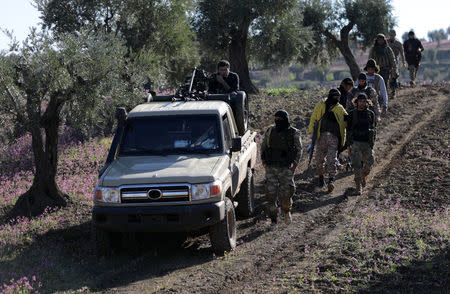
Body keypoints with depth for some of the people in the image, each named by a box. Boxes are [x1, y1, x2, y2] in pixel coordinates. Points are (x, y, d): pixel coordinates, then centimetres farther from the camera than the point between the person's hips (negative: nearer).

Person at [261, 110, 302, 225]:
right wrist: (264, 163, 3)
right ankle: (273, 220, 7)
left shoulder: (294, 133, -2)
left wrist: (294, 166, -7)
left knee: (286, 194, 1)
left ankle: (286, 212, 31)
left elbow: (298, 150, 2)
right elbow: (263, 147, 13)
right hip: (271, 168, 2)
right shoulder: (270, 131, 5)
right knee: (271, 194, -2)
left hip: (286, 168, -2)